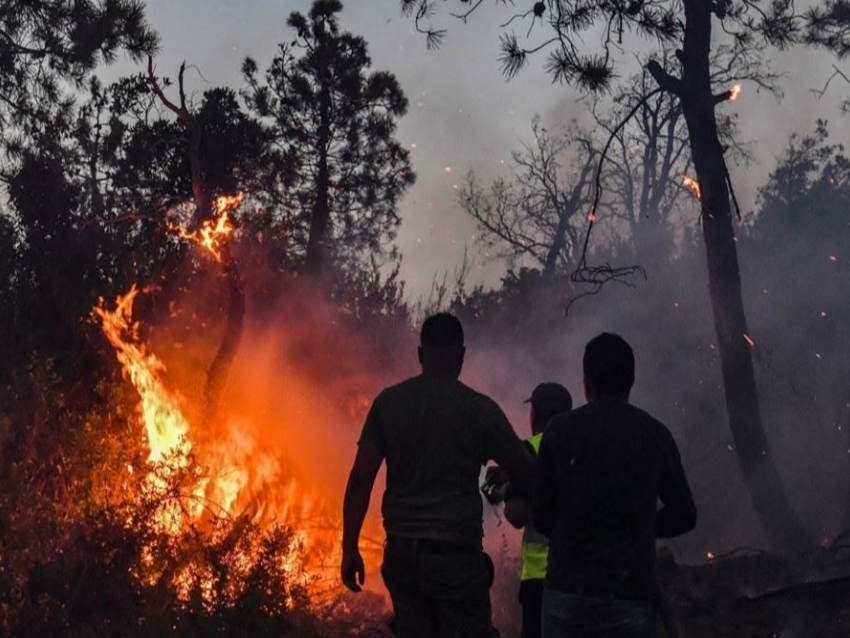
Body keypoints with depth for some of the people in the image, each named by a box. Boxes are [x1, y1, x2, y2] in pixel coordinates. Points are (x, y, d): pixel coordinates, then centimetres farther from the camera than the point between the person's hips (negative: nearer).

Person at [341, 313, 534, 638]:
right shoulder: (479, 409, -5)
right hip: (456, 555, -4)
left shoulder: (389, 402, 3)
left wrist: (350, 548, 4)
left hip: (402, 551, 4)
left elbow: (360, 479, 0)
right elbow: (527, 472, 0)